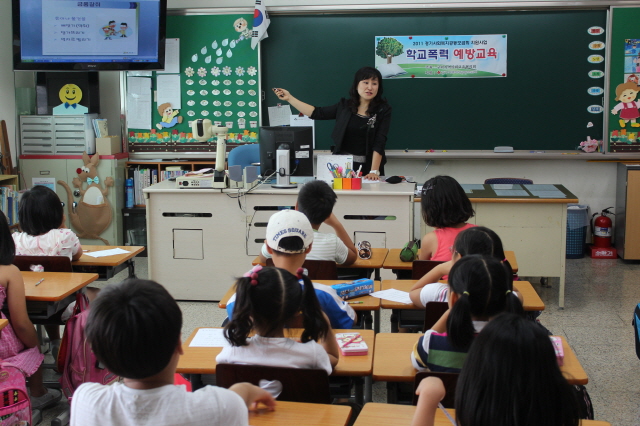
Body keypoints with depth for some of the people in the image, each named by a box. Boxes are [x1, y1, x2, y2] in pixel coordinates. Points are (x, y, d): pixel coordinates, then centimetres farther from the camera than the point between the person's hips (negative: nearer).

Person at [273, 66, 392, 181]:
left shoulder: (383, 110, -4)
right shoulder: (344, 106, 6)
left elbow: (379, 143, -10)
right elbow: (318, 113, 11)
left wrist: (374, 171, -18)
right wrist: (289, 98, 10)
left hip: (367, 167, -2)